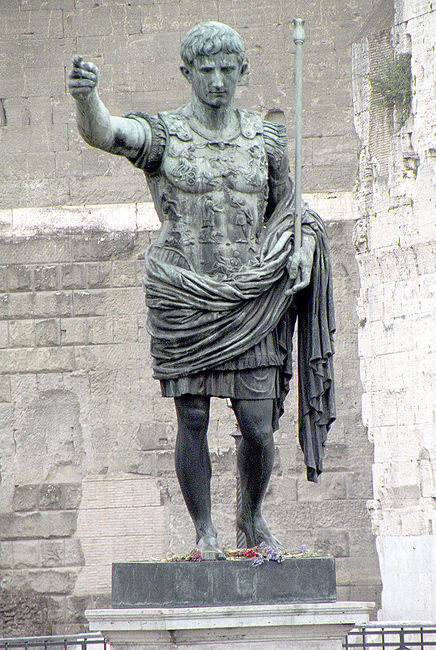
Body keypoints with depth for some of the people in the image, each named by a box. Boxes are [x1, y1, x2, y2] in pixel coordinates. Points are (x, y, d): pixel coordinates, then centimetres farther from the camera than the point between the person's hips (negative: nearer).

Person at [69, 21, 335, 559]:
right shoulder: (161, 135, -3)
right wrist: (86, 97, -45)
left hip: (249, 305, 2)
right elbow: (102, 132, -23)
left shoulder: (265, 140, 9)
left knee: (258, 428, -3)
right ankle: (204, 530, 13)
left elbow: (284, 206, 22)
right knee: (192, 422, -1)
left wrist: (299, 249, 2)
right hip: (182, 301, -2)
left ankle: (252, 515, 23)